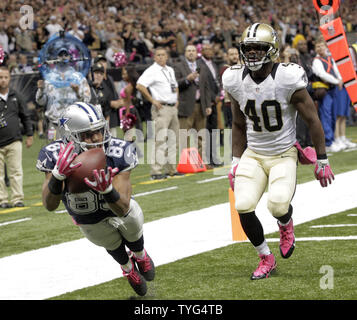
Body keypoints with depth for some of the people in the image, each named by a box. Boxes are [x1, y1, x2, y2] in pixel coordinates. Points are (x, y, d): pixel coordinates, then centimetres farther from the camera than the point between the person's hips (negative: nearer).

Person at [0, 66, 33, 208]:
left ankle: (17, 199, 2)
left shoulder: (15, 96, 9)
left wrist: (29, 135, 15)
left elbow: (25, 116, 17)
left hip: (14, 141, 2)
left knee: (16, 171, -2)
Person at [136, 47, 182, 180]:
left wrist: (176, 99, 17)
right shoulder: (152, 71, -8)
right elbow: (139, 85, -20)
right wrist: (153, 100, -17)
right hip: (161, 109, -8)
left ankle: (172, 169, 19)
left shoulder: (170, 70, 17)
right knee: (160, 140, -13)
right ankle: (156, 171, -14)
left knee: (173, 139, 11)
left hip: (173, 108, 8)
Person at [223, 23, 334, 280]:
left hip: (284, 155, -4)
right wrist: (236, 162, 10)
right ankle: (266, 259, 8)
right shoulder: (236, 82, -4)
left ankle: (286, 224, 15)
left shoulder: (288, 80, -17)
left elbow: (313, 121, -8)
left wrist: (322, 162, -6)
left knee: (278, 205, -26)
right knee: (243, 207, -16)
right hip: (253, 155, 4)